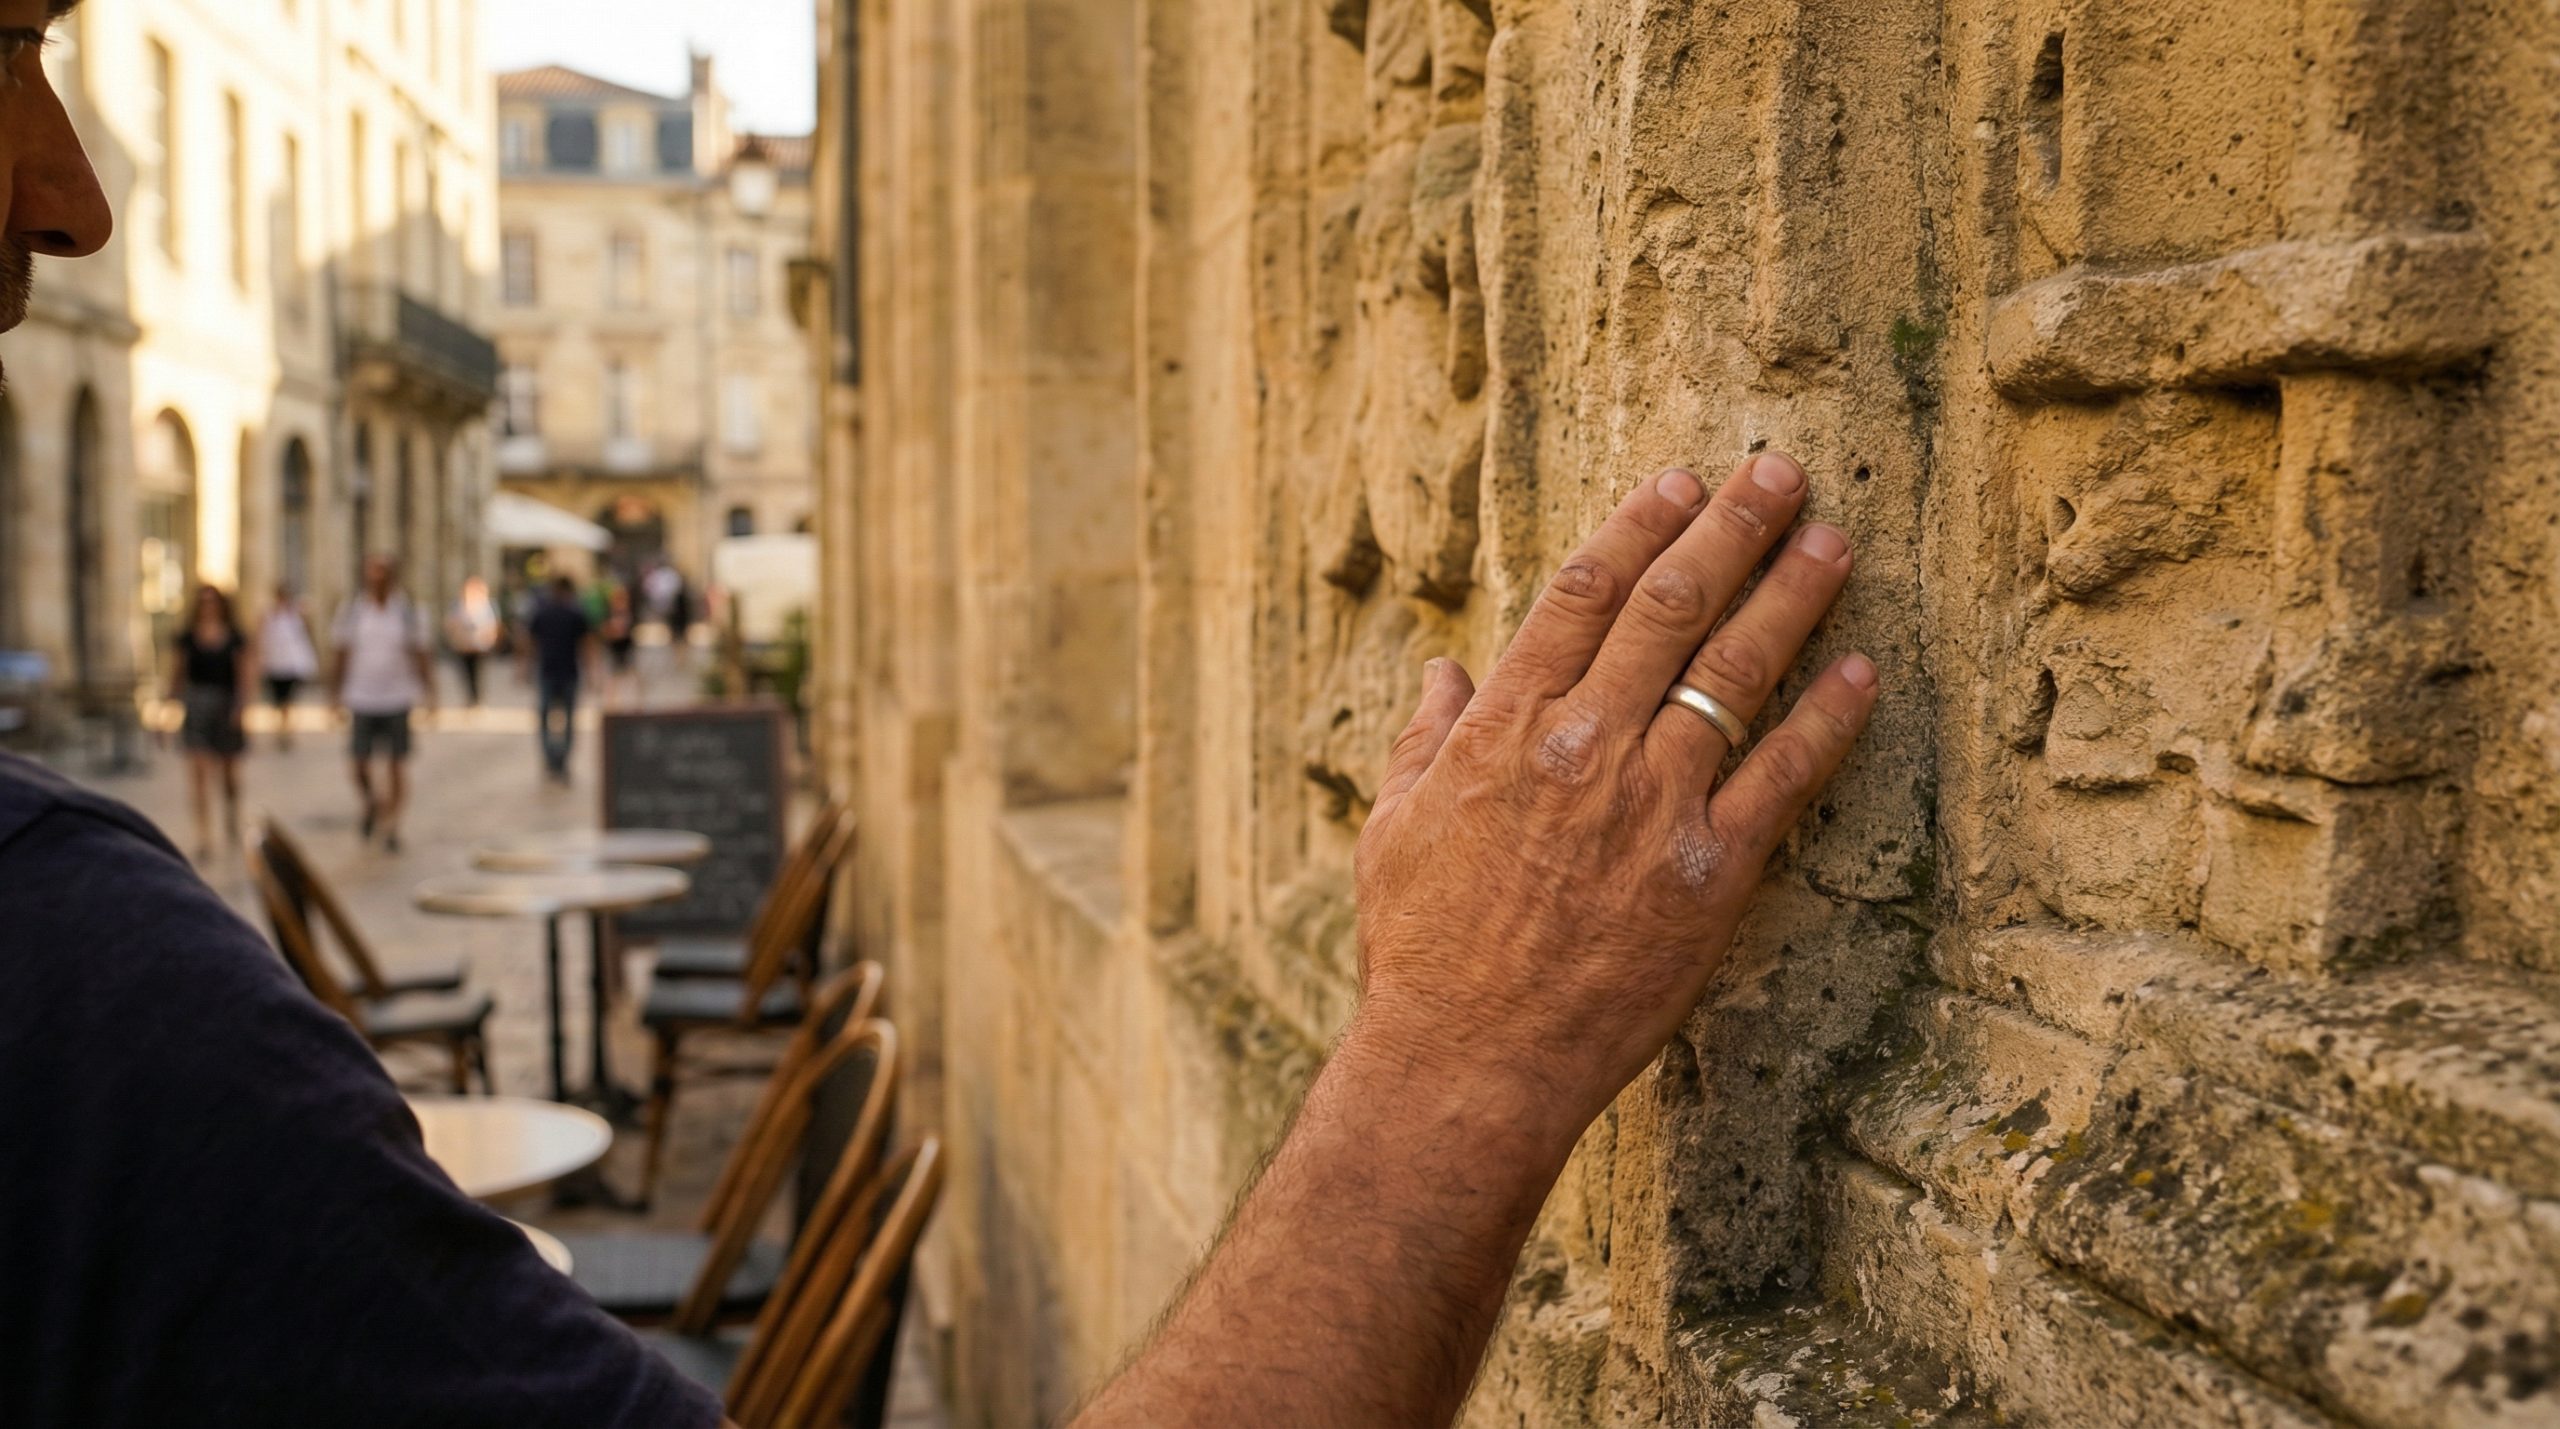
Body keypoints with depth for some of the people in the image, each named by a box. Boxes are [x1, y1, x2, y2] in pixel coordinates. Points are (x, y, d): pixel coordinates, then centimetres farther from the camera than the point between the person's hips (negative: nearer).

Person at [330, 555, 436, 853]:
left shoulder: (407, 613, 2)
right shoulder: (352, 613, 3)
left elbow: (421, 656, 5)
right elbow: (343, 655, 9)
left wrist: (429, 693, -2)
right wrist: (336, 693, 7)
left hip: (398, 700, -1)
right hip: (362, 701, 1)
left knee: (396, 766, 0)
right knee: (361, 764, -1)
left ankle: (391, 827, 10)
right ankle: (371, 803, 30)